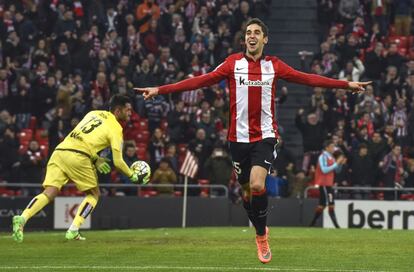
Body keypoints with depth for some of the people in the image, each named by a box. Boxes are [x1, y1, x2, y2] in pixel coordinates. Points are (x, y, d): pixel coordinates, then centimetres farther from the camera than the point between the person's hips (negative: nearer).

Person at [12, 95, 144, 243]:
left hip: (59, 151, 6)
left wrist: (96, 159, 27)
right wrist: (132, 175, 21)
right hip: (78, 157, -6)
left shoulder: (94, 113, 25)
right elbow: (118, 162, 4)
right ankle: (73, 231, -2)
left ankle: (22, 219, -25)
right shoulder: (116, 129, 6)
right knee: (94, 193, 13)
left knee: (49, 193, -1)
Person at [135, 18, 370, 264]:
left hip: (265, 136, -1)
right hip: (239, 137, 1)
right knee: (247, 190, 8)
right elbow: (201, 81, -3)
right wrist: (160, 90, -10)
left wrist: (347, 84, 1)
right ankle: (261, 234, 31)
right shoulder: (233, 63, 2)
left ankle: (261, 233, -2)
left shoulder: (274, 65, 3)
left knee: (257, 185, -22)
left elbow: (307, 79, 4)